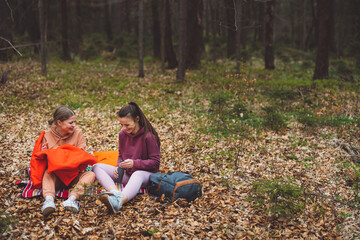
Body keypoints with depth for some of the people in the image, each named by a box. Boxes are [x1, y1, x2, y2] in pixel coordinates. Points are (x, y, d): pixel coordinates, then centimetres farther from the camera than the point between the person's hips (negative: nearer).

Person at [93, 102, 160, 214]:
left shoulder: (148, 136, -15)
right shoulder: (122, 134, 3)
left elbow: (155, 162, -13)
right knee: (97, 167, -11)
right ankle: (114, 192, -42)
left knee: (137, 175, -43)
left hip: (145, 173, -7)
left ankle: (118, 201, -73)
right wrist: (119, 167, -6)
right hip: (126, 173, 7)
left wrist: (134, 163, -25)